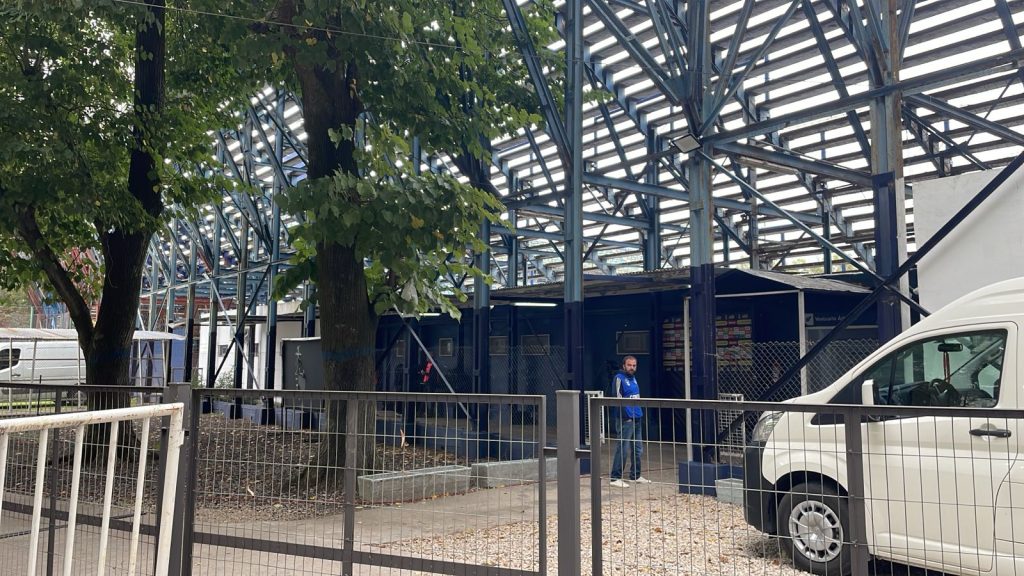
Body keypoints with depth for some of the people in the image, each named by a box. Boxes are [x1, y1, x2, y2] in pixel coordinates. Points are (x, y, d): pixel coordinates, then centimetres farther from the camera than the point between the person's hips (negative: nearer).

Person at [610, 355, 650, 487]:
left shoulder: (633, 378, 16)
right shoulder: (619, 378, -10)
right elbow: (618, 398, -15)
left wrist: (639, 412, 14)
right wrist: (627, 415, -18)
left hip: (637, 418, 9)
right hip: (626, 419, -9)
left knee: (638, 449, 15)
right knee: (622, 449, -8)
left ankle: (636, 475, 26)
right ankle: (616, 478, -3)